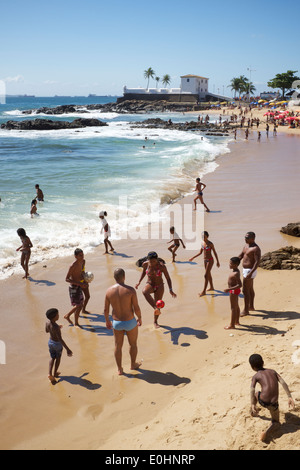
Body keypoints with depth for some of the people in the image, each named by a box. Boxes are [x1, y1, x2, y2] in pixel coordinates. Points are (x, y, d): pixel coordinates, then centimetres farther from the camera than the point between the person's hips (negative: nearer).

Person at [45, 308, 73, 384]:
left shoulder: (47, 322, -15)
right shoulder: (56, 327, -36)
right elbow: (60, 339, -40)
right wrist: (67, 349, -40)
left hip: (50, 342, 5)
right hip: (58, 344, -5)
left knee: (52, 358, 23)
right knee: (58, 358, 23)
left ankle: (50, 373, 6)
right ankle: (55, 373, 36)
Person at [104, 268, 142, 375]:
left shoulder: (109, 291, -10)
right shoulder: (130, 290, -19)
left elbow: (106, 309, -2)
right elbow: (136, 308, -16)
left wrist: (107, 321, 15)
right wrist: (139, 318, 4)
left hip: (117, 323, 3)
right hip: (130, 322, -2)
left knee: (118, 346, 19)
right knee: (133, 344, 22)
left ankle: (119, 369, 30)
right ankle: (133, 364, 41)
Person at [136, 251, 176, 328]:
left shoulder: (161, 266, -21)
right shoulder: (145, 264, -12)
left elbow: (168, 278, -14)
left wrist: (170, 290, -23)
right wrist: (139, 282, 5)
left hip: (159, 287, -1)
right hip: (150, 284, 1)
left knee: (157, 305, 5)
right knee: (144, 291, -36)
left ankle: (155, 322, 31)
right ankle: (156, 309, -46)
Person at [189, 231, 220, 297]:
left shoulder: (210, 244, -16)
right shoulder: (202, 243, 3)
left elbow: (215, 253, -10)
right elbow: (200, 252, 14)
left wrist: (217, 262, -8)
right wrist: (193, 257, 9)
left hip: (210, 260, -7)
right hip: (205, 260, 7)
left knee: (206, 275, -9)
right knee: (208, 274, 19)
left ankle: (204, 291, -5)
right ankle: (211, 287, 36)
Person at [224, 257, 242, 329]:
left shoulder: (235, 274, -27)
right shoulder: (236, 270, 4)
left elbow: (240, 285, -32)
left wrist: (229, 289, -33)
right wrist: (230, 289, 25)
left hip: (233, 291, -10)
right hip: (234, 290, 10)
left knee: (233, 308, -3)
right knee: (236, 307, 20)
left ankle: (232, 325, 3)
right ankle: (237, 322, 33)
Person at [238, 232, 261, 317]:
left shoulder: (256, 248, -22)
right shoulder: (246, 245, 8)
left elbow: (257, 262, -28)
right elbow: (240, 256, 15)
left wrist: (250, 273, -34)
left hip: (250, 271, -10)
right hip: (245, 270, 10)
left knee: (245, 290, -7)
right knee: (250, 289, 21)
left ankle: (246, 310, 0)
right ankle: (251, 306, 35)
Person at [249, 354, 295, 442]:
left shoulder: (256, 376, 5)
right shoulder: (272, 371, 14)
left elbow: (252, 390, -10)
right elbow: (283, 383, 1)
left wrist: (253, 405, -15)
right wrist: (290, 397, -1)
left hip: (263, 401, -1)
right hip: (273, 404, 1)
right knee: (276, 422, 26)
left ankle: (253, 412, 54)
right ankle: (267, 431, -4)